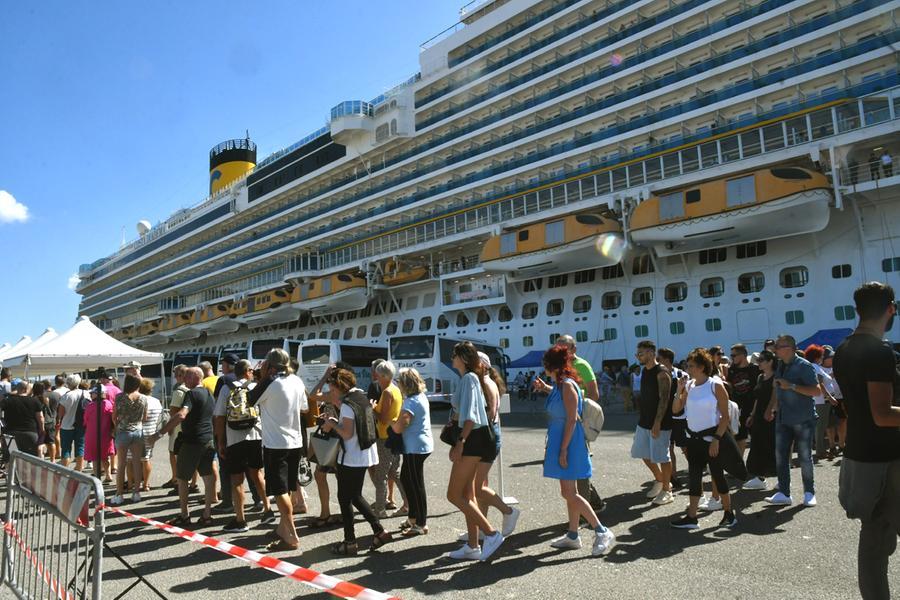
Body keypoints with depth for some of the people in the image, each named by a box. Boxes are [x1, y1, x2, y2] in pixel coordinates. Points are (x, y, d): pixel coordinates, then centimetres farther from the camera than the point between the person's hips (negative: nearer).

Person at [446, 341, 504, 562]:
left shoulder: (469, 378, -13)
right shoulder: (466, 379, 17)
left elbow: (470, 416, -21)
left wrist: (460, 442, -23)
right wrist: (458, 444, 22)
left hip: (473, 439, -10)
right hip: (470, 440, 10)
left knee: (454, 495, -8)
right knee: (467, 495, 13)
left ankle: (491, 533, -6)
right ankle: (472, 546, 18)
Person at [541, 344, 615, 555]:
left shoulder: (567, 386, -16)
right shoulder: (559, 385, 13)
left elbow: (572, 419, -20)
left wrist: (563, 450, -22)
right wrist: (551, 447, 23)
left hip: (568, 443, -10)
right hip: (559, 441, 10)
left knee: (569, 493, -8)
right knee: (569, 492, 14)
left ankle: (602, 532, -4)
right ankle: (572, 536, 23)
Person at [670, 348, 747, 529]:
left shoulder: (715, 385, -12)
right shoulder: (689, 385, 4)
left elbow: (725, 416, -12)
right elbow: (676, 409, 4)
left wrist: (716, 439, -18)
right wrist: (679, 389, -7)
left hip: (712, 436, -5)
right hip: (694, 438, 5)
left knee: (717, 475, 4)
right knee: (694, 475, 6)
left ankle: (729, 513, 22)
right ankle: (691, 516, 10)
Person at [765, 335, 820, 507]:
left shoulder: (803, 366, -12)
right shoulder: (780, 367, 10)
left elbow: (816, 390, -19)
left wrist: (792, 386, -24)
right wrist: (771, 408, 13)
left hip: (803, 420, -6)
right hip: (783, 419, 7)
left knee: (805, 457, 6)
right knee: (780, 457, 5)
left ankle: (809, 493, 20)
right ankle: (783, 493, 12)